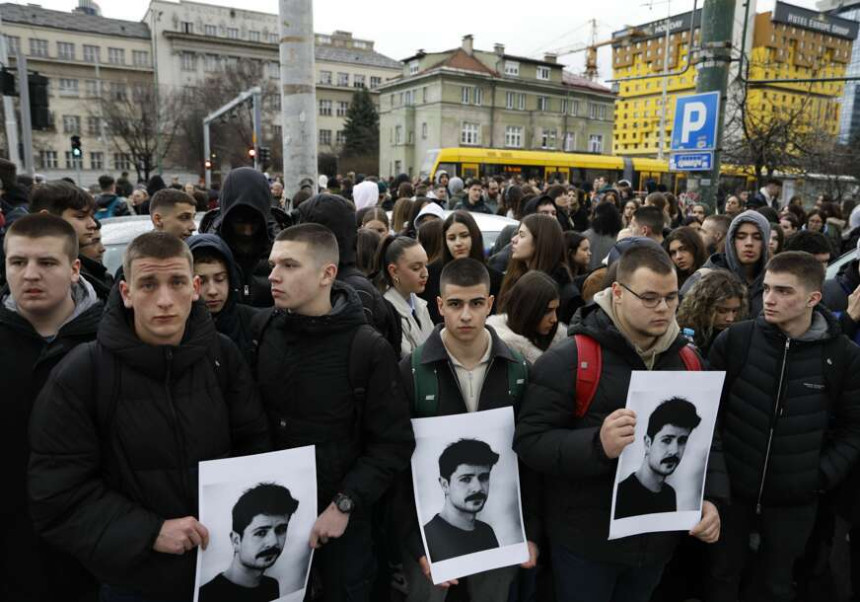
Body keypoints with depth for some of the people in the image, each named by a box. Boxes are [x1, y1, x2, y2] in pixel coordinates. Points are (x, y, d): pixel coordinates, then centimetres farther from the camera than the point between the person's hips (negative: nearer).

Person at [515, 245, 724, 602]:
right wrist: (597, 445, -35)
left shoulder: (687, 361, 3)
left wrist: (710, 498, -5)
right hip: (586, 542, -5)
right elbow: (529, 441, -20)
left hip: (658, 539, 6)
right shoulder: (568, 359, -18)